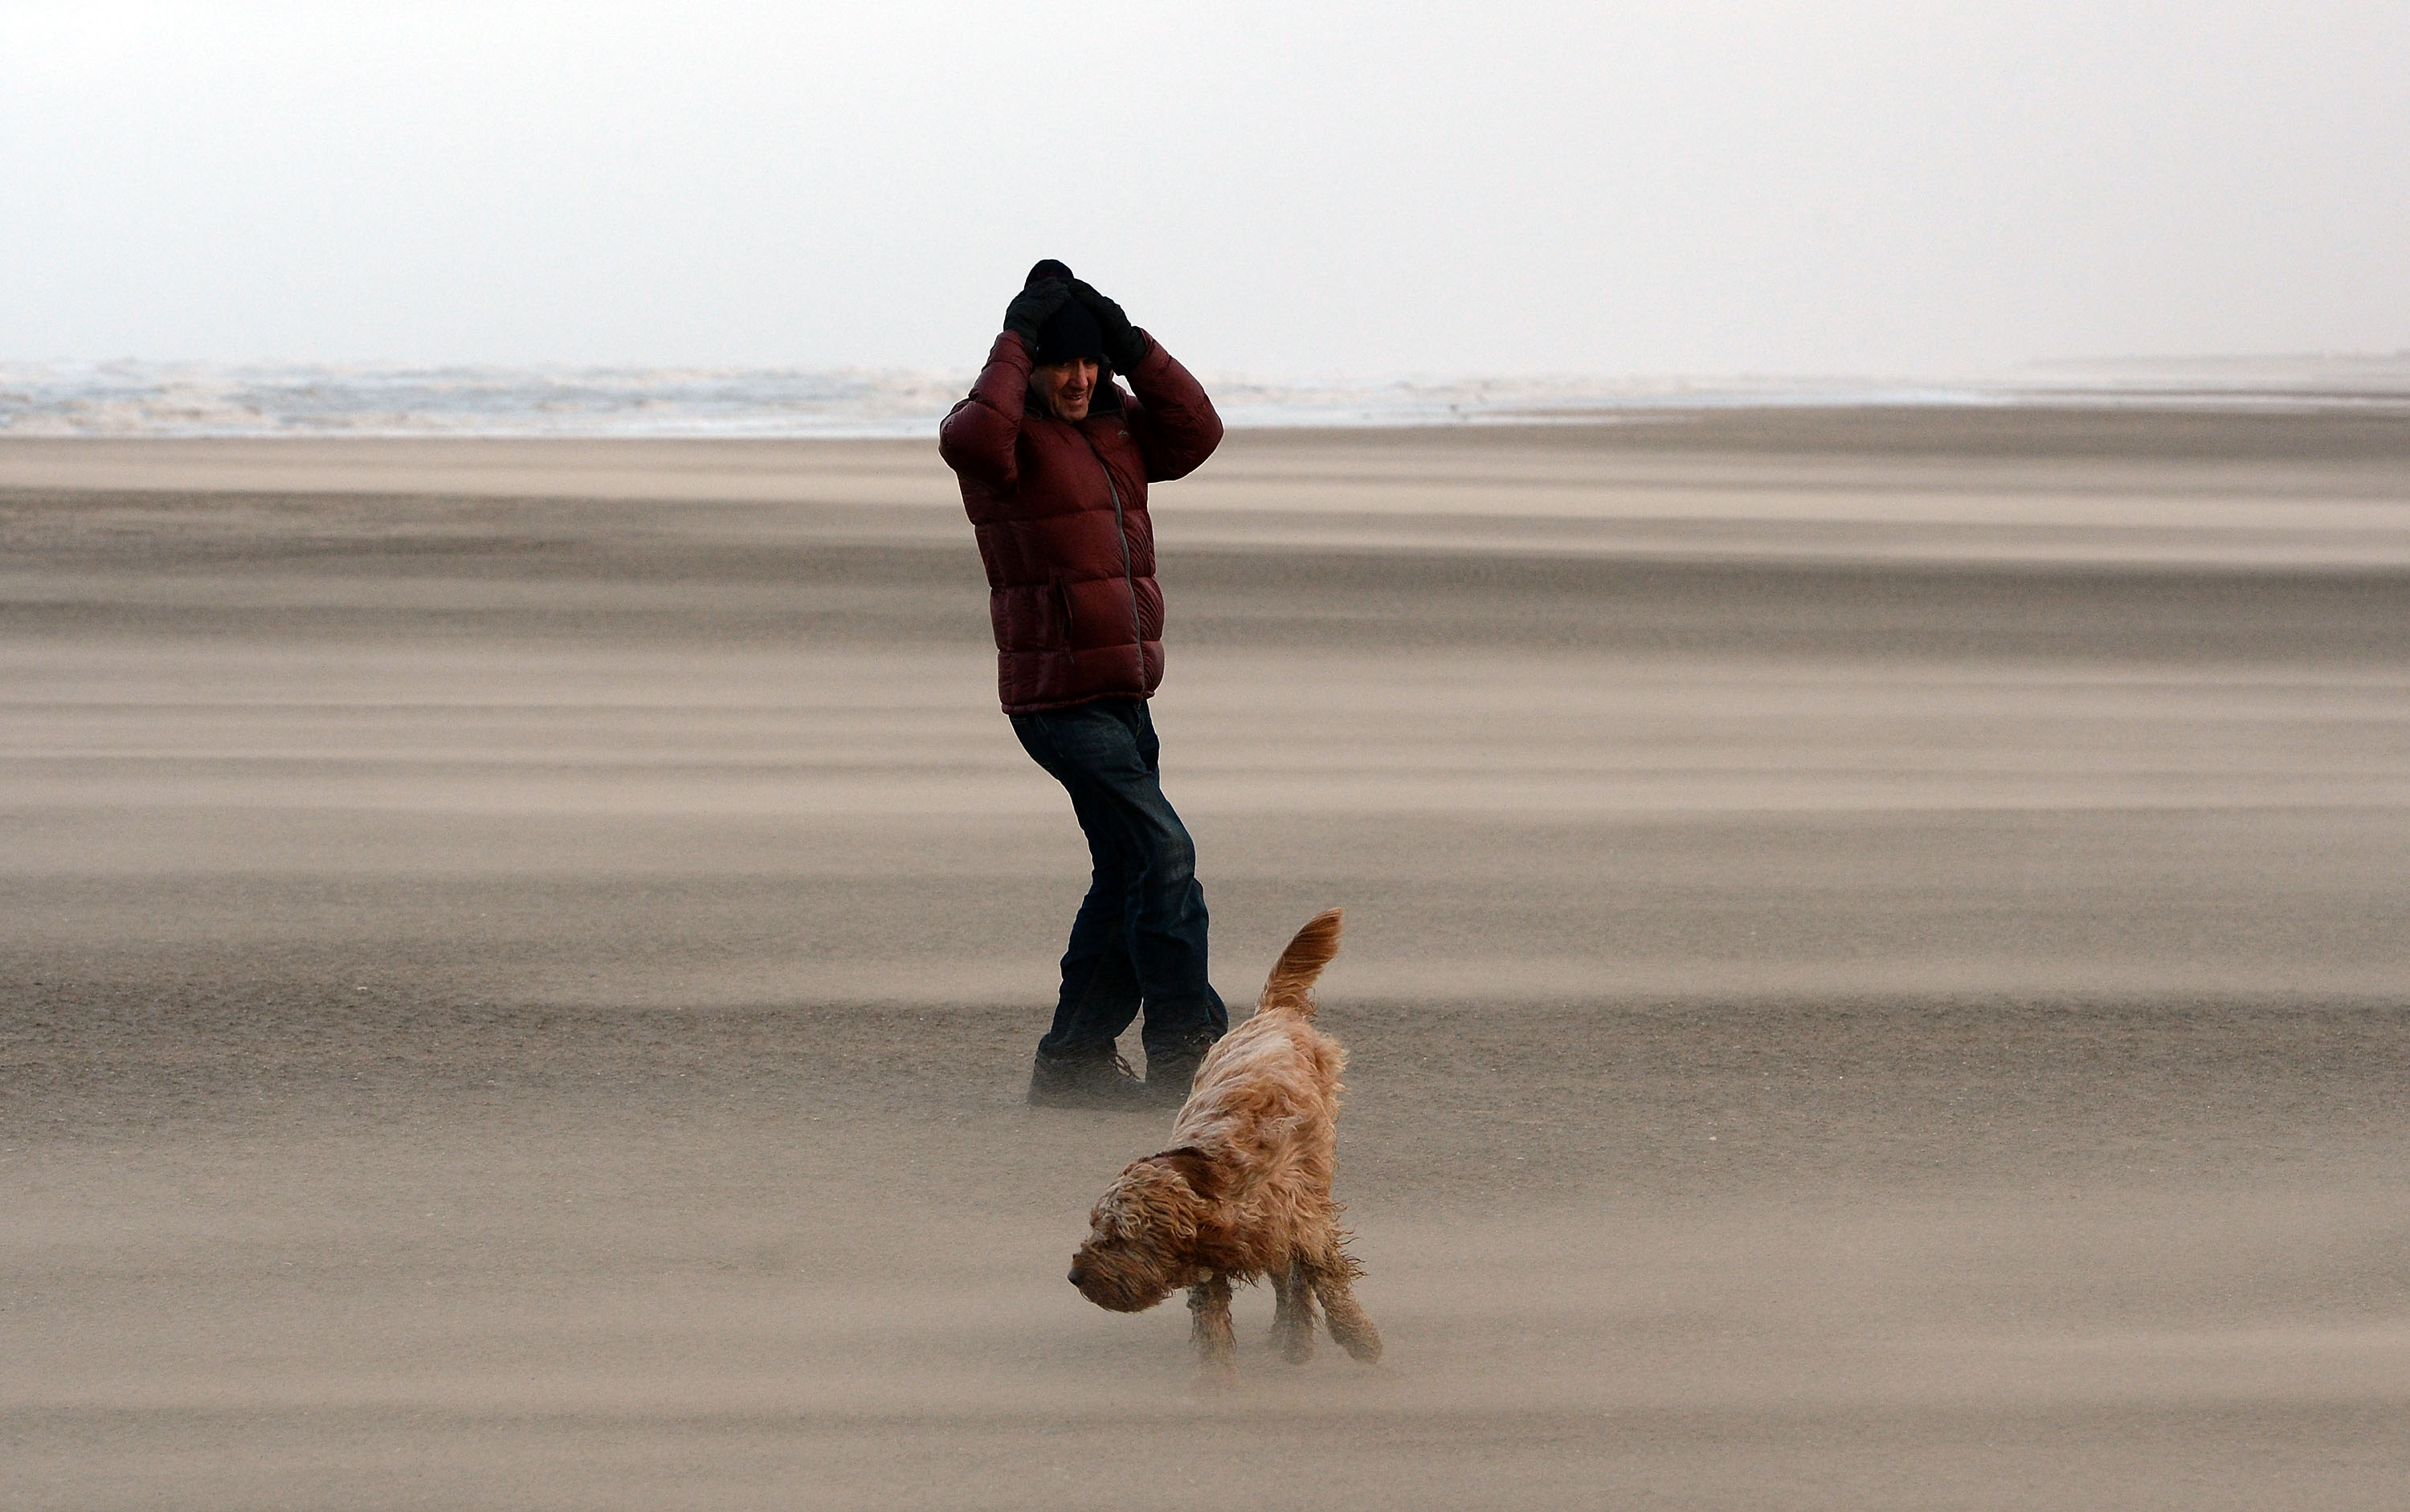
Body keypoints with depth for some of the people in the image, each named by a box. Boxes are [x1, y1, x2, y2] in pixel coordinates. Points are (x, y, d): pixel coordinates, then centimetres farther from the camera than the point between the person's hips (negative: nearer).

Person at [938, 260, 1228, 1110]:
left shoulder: (1113, 425, 14)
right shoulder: (1008, 433, -9)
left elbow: (1195, 434, 3)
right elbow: (970, 440, -32)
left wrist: (1132, 347, -4)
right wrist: (1017, 342, -23)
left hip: (1123, 698, 9)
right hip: (1058, 701, -9)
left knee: (1128, 879, 12)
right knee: (1163, 855, -16)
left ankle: (1073, 1064, 20)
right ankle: (1185, 1055, -15)